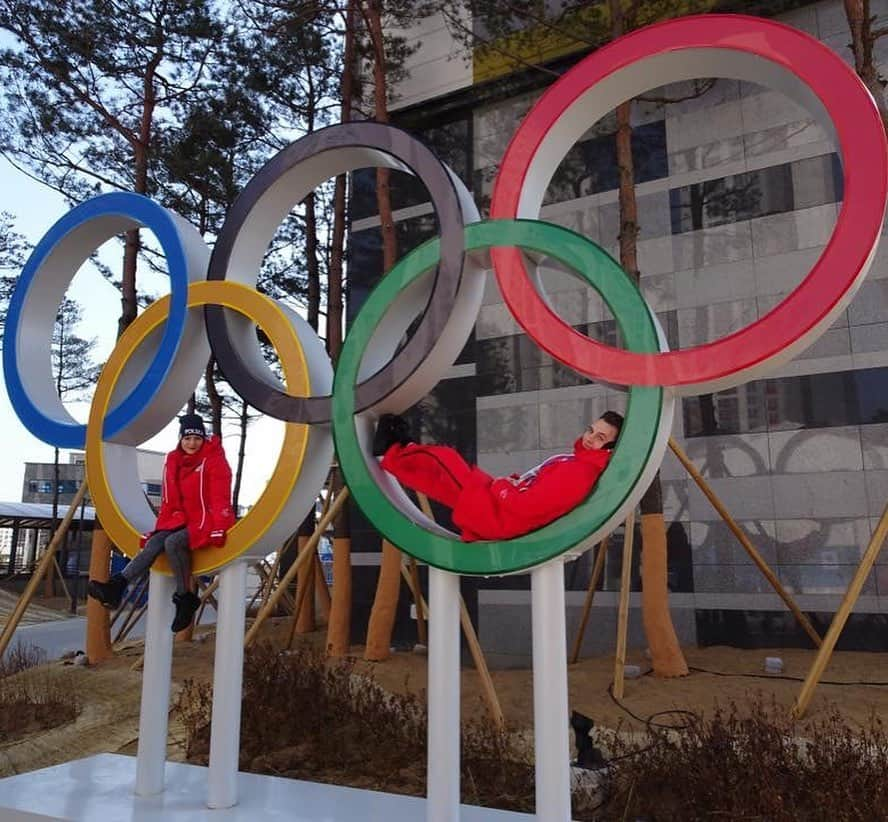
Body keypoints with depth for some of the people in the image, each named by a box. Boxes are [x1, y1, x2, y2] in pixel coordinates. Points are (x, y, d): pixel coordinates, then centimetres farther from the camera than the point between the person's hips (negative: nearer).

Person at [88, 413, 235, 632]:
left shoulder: (214, 460, -8)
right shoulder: (172, 461, 12)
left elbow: (220, 498, -15)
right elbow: (168, 501, 18)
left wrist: (219, 529, -23)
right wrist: (160, 528, 13)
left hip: (207, 520, -6)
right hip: (183, 520, 6)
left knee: (172, 542, -30)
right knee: (154, 543, -19)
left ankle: (185, 598, -21)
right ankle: (117, 586, -30)